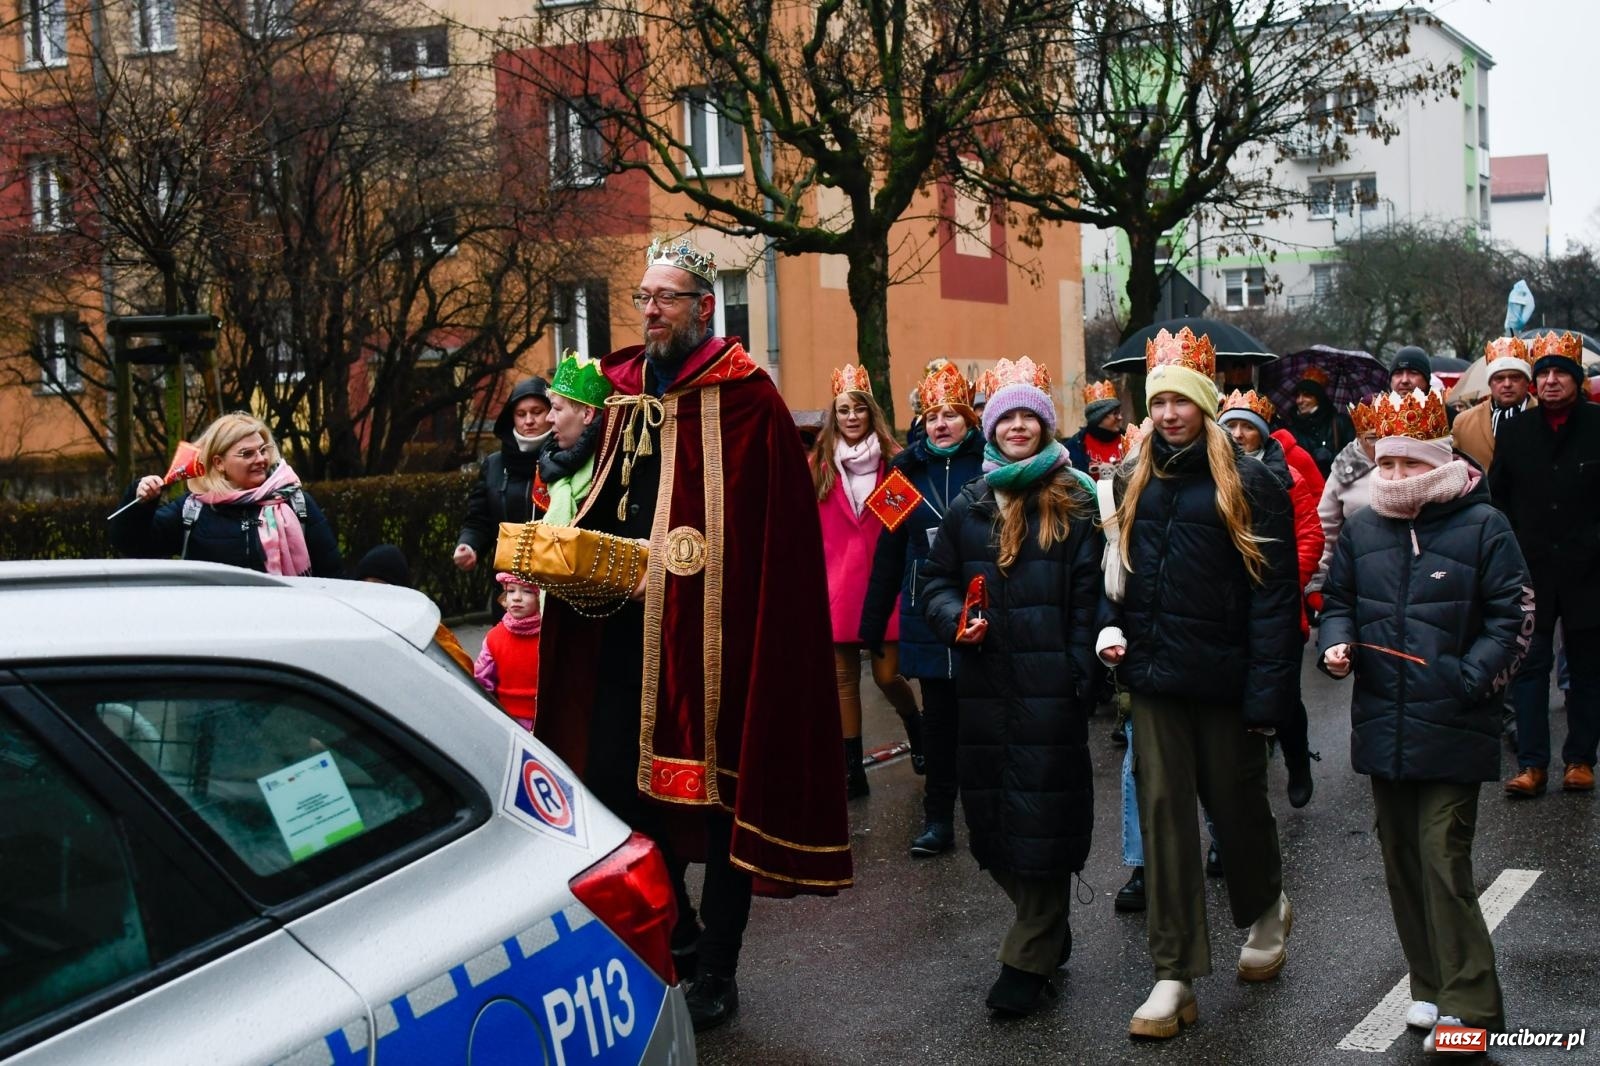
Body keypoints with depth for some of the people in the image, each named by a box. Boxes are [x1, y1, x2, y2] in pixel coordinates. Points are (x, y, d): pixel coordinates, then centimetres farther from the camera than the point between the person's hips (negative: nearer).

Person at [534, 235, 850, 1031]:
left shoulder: (746, 398, -9)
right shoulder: (626, 391, 11)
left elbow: (780, 531, -12)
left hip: (715, 629, -6)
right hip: (625, 623, 7)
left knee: (723, 794, 4)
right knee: (612, 778, 9)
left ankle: (716, 973, 17)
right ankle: (678, 931, 32)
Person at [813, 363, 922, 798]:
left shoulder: (894, 461, 0)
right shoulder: (819, 465, 4)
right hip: (837, 584, 2)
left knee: (887, 674, -2)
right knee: (844, 678, 7)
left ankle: (916, 732, 30)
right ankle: (852, 769, 16)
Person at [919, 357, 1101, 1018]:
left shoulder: (1074, 504, 1)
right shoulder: (968, 508, 12)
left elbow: (1089, 595, -3)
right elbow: (937, 580, 16)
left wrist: (1082, 674, -11)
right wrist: (953, 618, -5)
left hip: (1050, 685, -4)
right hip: (984, 683, 4)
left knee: (1039, 813, -3)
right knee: (989, 810, 8)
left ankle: (1029, 961, 5)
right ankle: (1046, 930, 26)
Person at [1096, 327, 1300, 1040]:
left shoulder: (1248, 483, -7)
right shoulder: (1134, 480, 8)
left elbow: (1274, 592, -9)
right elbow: (1116, 565, 19)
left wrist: (1268, 689, -15)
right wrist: (1110, 626, 0)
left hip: (1223, 678, -3)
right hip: (1155, 675, 4)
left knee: (1235, 802, 11)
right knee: (1163, 813, 1)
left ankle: (1266, 909, 43)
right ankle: (1174, 975, 7)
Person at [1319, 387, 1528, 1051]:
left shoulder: (1482, 527, -6)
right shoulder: (1361, 530, 7)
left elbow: (1512, 616, -4)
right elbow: (1338, 599, 18)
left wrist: (1470, 678, -15)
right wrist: (1337, 644, -3)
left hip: (1451, 729, -5)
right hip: (1383, 725, 5)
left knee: (1444, 859, -10)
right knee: (1401, 859, 12)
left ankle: (1469, 1005, -2)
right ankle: (1431, 986, 26)